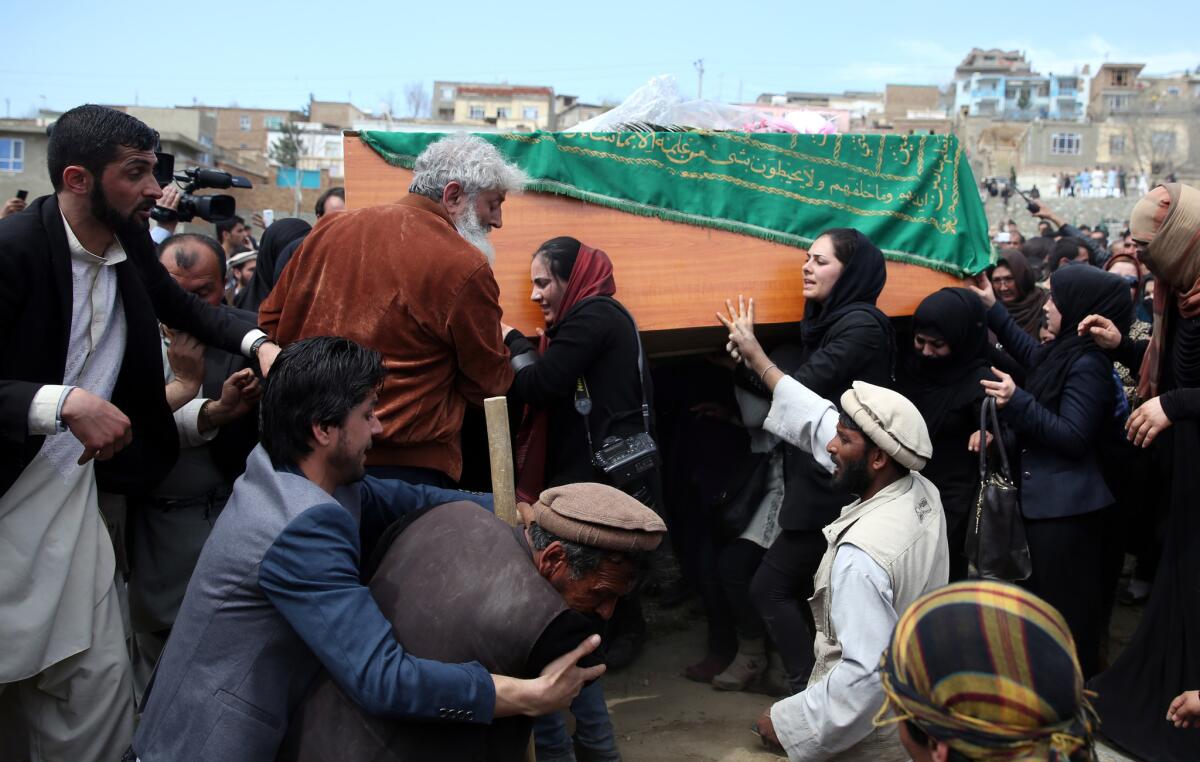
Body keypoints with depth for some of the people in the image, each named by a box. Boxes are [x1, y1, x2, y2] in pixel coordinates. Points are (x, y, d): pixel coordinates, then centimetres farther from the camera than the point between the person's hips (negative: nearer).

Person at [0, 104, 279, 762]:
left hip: (73, 490, 6)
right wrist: (65, 402, -30)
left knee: (96, 682, 3)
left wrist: (258, 342, 6)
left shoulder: (131, 247, 4)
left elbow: (183, 307, 22)